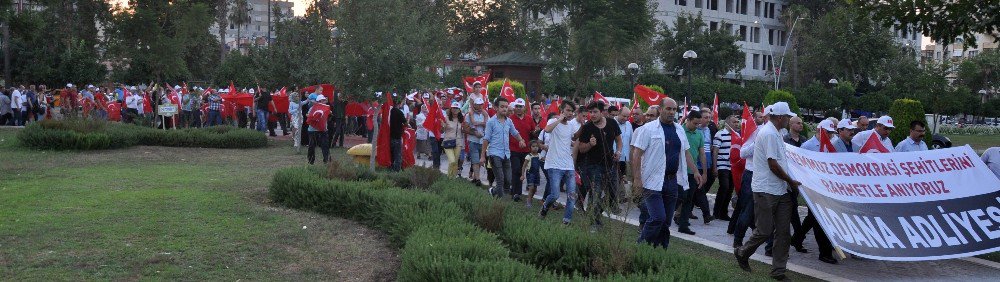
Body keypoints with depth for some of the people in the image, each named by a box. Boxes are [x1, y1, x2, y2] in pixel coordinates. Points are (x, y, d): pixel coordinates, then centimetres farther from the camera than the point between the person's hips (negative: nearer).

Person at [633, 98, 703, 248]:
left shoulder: (679, 129, 13)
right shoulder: (648, 128, -7)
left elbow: (686, 152, 22)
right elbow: (637, 154, -9)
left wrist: (695, 171, 15)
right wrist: (637, 178, -15)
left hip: (673, 181, 6)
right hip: (653, 182, -6)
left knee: (666, 220, 9)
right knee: (658, 218, -14)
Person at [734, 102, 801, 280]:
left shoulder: (775, 133, 15)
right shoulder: (769, 134, -16)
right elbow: (773, 165, -19)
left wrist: (789, 183, 18)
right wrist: (791, 181, -9)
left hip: (781, 190, 9)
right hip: (766, 191, -9)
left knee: (783, 231, 6)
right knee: (766, 231, -2)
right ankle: (742, 253, 22)